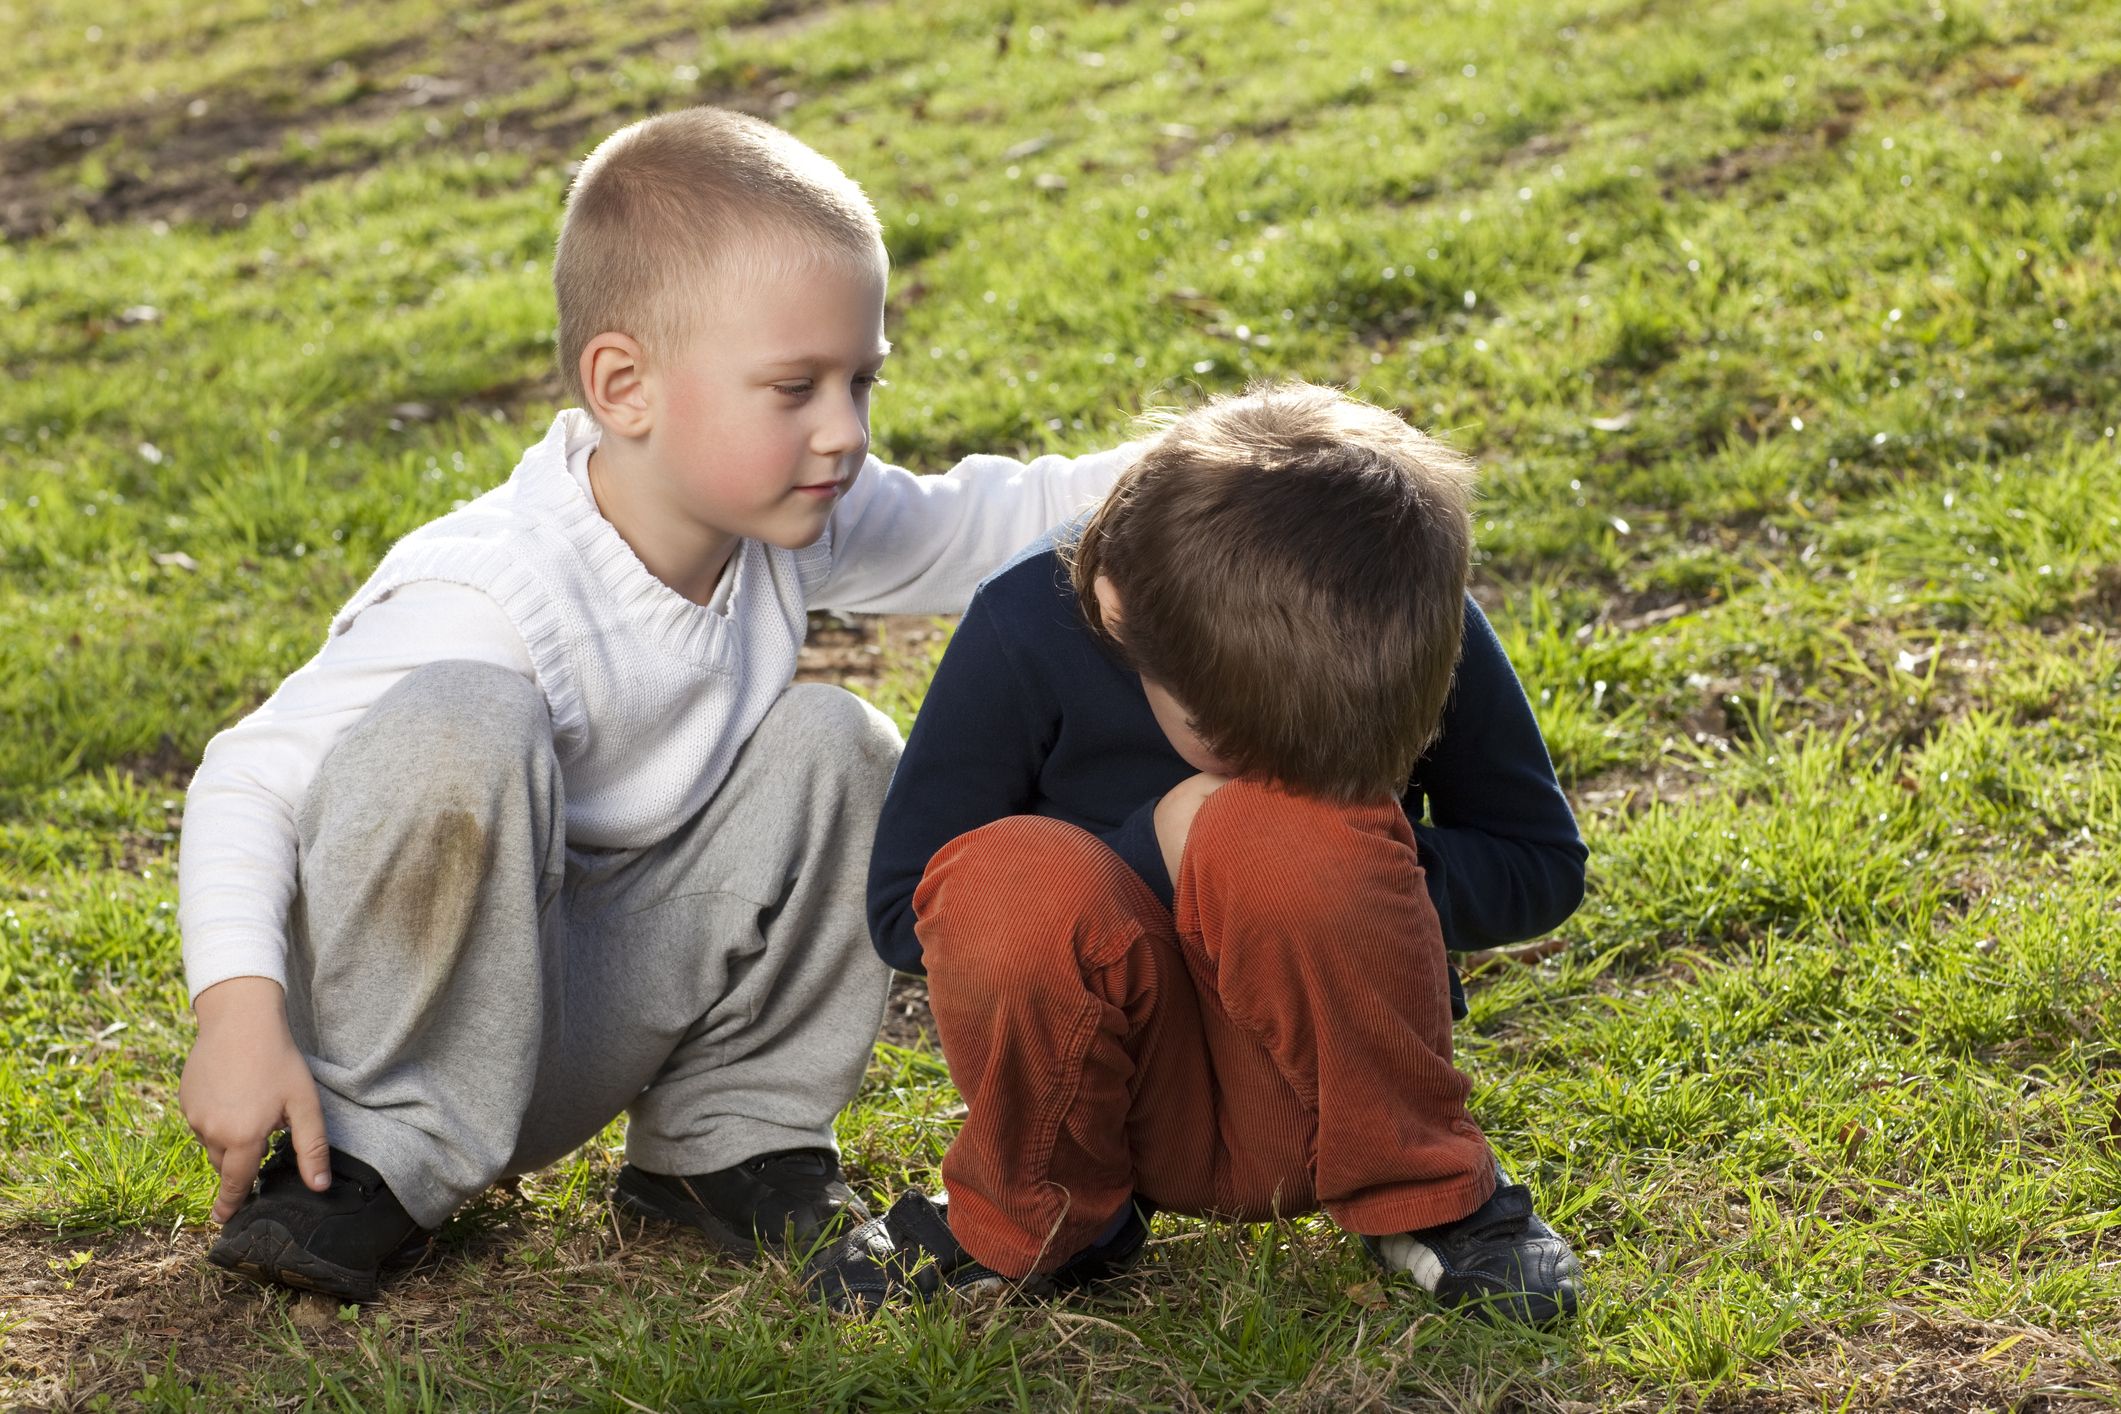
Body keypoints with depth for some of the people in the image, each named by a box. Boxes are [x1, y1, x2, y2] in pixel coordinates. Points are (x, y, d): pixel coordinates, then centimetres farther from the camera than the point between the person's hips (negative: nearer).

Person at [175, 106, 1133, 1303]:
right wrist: (240, 1013, -37)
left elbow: (975, 527, 10)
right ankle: (374, 1151, -18)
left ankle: (725, 1141, 4)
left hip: (590, 1016, 7)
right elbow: (250, 780, -25)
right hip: (424, 1001, -7)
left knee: (834, 745, -8)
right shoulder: (491, 599, -28)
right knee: (455, 732, -35)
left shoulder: (790, 523, -5)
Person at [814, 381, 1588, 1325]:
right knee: (1008, 882, -34)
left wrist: (1367, 863, -20)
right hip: (1116, 1093, 0)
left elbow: (1545, 868, 1)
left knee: (1294, 831, -33)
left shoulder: (1416, 622, -13)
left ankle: (1429, 1201, -8)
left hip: (1328, 1093, 0)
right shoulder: (1029, 630, -17)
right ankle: (1035, 1221, -4)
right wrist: (1149, 853, -23)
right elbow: (902, 913, -10)